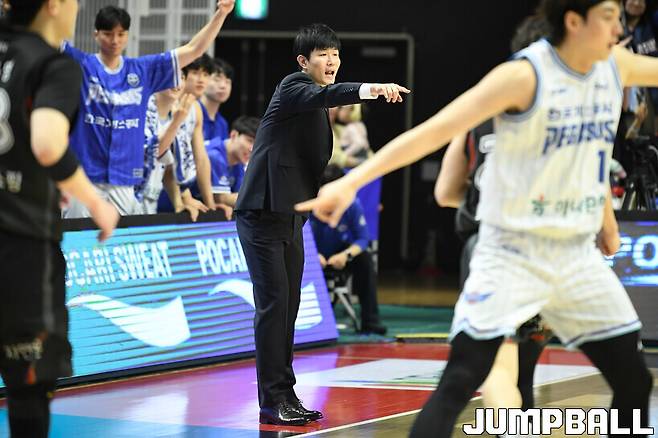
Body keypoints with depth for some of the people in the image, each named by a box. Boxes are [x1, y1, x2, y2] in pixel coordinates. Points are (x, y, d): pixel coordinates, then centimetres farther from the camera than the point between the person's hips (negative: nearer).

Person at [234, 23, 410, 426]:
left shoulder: (320, 108, 16)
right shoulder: (293, 87, -12)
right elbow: (322, 95, -34)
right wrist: (370, 89, -49)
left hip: (290, 218, 9)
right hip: (263, 213, -9)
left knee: (288, 307, 9)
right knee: (274, 303, -10)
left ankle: (285, 395, 14)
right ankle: (273, 399, -7)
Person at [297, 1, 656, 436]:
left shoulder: (617, 65, 0)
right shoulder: (524, 76, -19)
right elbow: (434, 130, -26)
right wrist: (351, 181, -35)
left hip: (579, 254, 7)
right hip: (511, 253, -6)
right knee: (457, 385, -16)